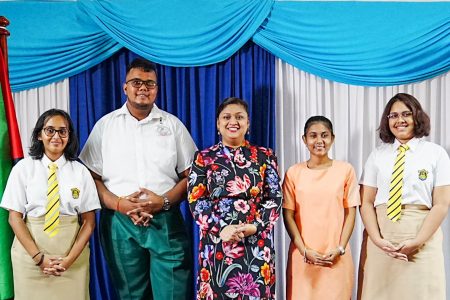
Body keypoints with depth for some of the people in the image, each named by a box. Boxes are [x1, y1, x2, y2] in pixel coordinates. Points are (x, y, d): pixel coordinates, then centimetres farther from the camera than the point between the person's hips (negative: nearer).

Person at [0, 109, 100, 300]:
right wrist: (38, 256, -12)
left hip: (72, 251, 1)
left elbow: (89, 221, 0)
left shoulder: (80, 171, 1)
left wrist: (70, 258, -12)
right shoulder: (23, 168, 0)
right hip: (30, 250, 0)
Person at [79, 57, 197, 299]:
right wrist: (119, 204, -11)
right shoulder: (105, 125, 8)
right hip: (119, 221, 1)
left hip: (166, 221, 0)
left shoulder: (173, 124, 7)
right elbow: (91, 175, 5)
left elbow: (190, 175, 5)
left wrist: (164, 201, -12)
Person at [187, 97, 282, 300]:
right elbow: (196, 201, -2)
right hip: (217, 242, 0)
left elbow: (275, 198, 2)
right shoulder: (203, 158, 5)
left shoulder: (264, 157, 7)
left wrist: (255, 226, -14)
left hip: (256, 243, 1)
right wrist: (222, 229, -15)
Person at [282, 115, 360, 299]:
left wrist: (340, 249, -6)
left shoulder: (345, 170, 2)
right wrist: (304, 250, -7)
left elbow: (350, 212, 2)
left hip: (336, 256, 0)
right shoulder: (294, 172, 2)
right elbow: (288, 215, 1)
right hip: (303, 255, 0)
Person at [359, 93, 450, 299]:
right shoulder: (377, 156, 9)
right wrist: (378, 240, -10)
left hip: (422, 237, -1)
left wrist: (417, 241, -12)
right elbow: (366, 203, 4)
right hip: (381, 238, 2)